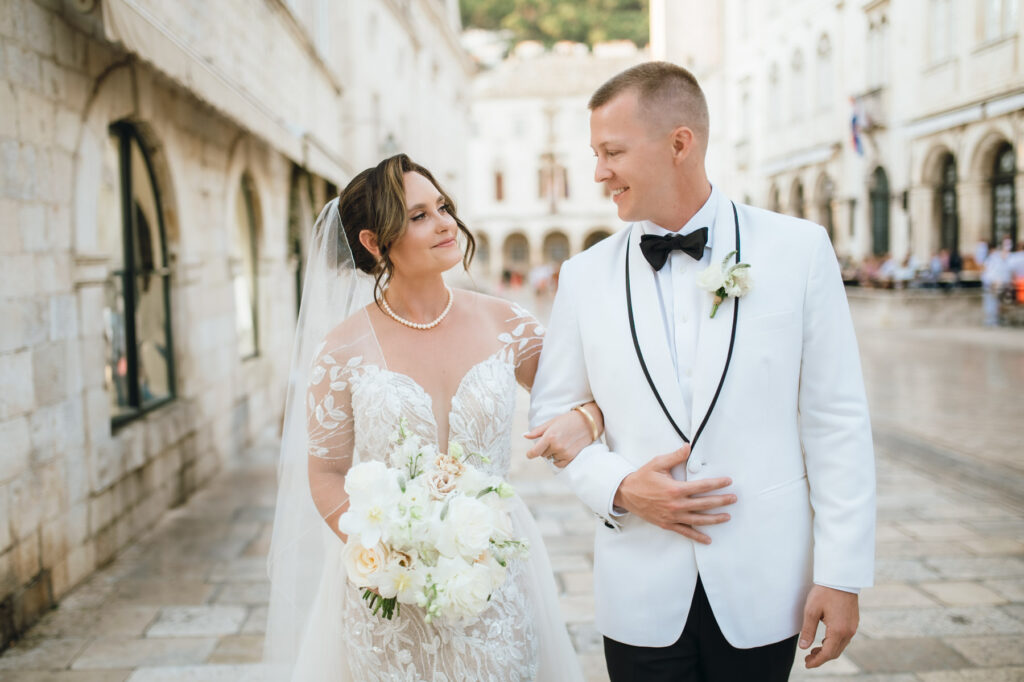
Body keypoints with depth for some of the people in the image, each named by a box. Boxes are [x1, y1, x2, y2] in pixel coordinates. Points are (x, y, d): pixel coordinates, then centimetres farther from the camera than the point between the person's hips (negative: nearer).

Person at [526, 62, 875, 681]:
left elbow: (837, 421, -4)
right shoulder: (585, 276, 0)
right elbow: (553, 411, 8)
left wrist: (842, 575, -5)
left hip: (763, 589, -1)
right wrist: (617, 486, -10)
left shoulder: (799, 250, -5)